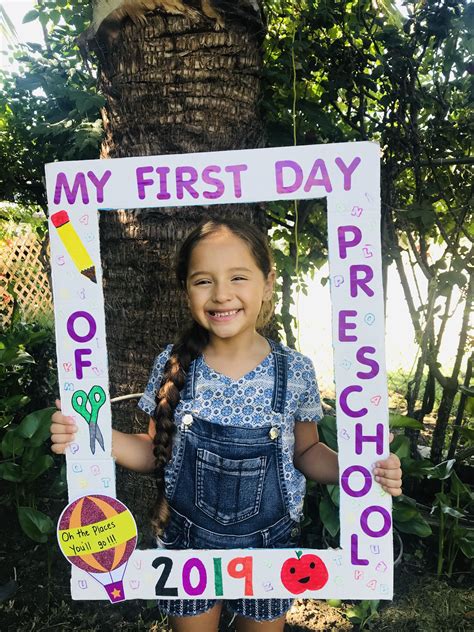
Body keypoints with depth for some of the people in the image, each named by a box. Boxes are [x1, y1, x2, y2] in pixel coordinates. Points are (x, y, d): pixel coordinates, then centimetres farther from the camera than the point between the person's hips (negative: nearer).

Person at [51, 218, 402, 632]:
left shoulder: (296, 371, -15)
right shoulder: (171, 366, -13)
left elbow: (306, 451, -1)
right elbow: (157, 452, -2)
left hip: (268, 545, 0)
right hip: (185, 540, 1)